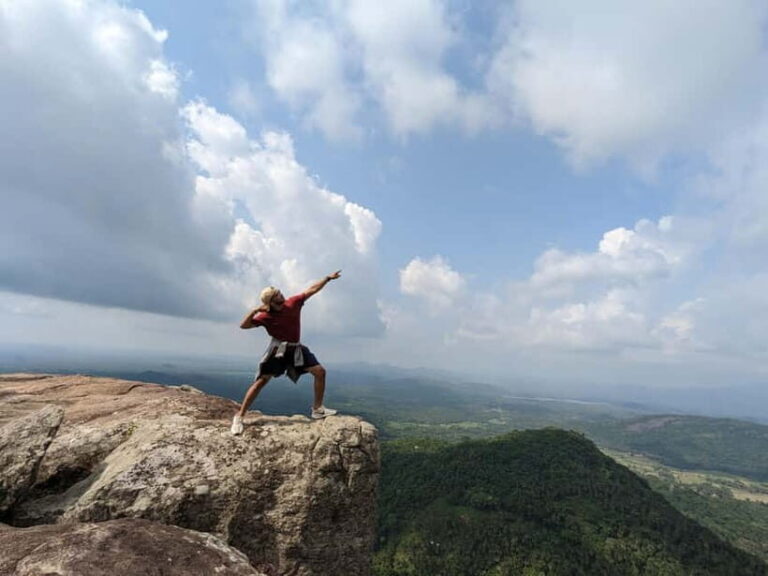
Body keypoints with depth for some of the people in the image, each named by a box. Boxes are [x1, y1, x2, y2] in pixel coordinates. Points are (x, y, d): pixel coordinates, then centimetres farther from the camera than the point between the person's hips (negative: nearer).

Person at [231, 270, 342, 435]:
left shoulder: (294, 302, -4)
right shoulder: (266, 316, -12)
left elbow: (312, 289, 2)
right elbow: (243, 325, -15)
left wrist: (328, 278, 0)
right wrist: (255, 310, -29)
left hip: (296, 348, 5)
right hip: (278, 349, -4)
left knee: (320, 371, -1)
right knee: (261, 381, -8)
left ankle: (317, 409, 10)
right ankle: (239, 417, 2)